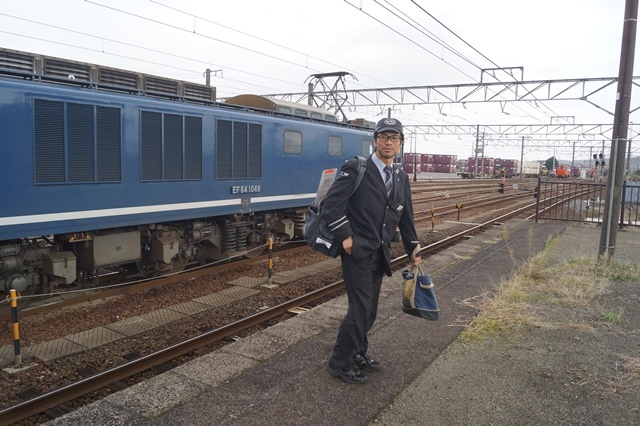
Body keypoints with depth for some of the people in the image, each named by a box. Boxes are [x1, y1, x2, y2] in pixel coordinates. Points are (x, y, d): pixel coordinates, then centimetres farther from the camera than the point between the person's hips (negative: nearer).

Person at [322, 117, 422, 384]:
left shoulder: (401, 178, 11)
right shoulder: (356, 168, -9)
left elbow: (405, 218, 18)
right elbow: (332, 203, -15)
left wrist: (413, 250, 20)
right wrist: (345, 236, -15)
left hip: (379, 254, 7)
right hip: (357, 252, -7)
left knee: (369, 309, 14)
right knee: (360, 308, -6)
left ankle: (358, 354, 33)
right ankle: (339, 362, 11)